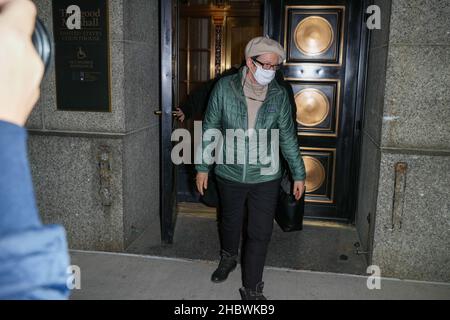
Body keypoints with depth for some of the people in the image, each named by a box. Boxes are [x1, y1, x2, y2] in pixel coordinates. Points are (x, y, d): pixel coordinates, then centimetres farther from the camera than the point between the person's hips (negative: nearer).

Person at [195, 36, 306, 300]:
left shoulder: (279, 95, -7)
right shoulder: (225, 88, -11)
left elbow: (288, 137, 1)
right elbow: (210, 128, -3)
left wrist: (299, 174, 4)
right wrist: (203, 167, -1)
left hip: (265, 178, 0)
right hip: (229, 174, 0)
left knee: (260, 234, 5)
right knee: (230, 222, 22)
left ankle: (252, 290, 23)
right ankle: (228, 258, 53)